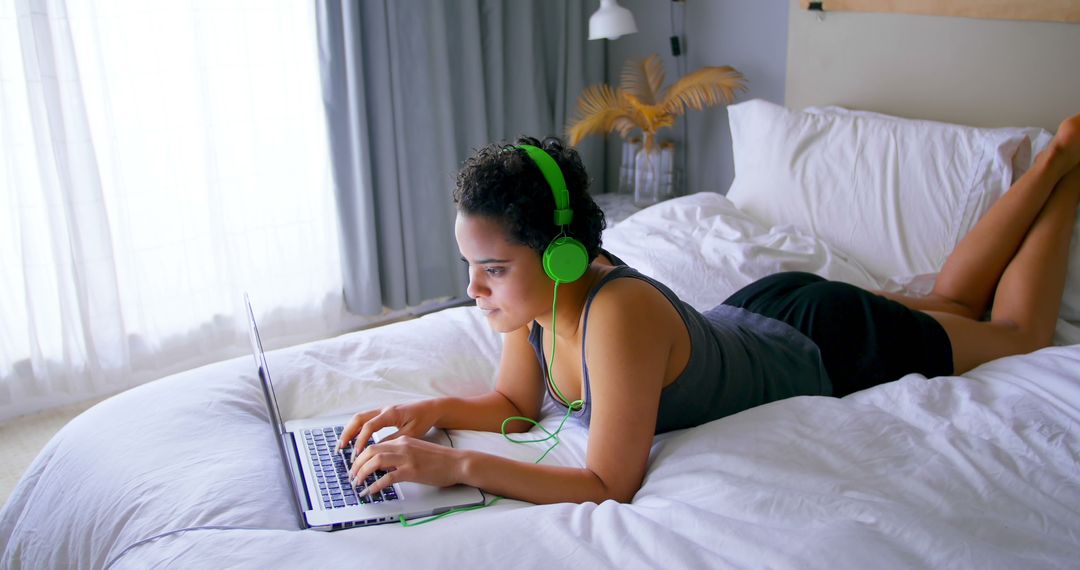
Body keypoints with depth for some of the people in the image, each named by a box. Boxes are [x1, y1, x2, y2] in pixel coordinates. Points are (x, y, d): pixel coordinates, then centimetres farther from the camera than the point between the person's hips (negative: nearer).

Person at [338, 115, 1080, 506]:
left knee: (1018, 332, 23)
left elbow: (611, 485, -40)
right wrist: (433, 411, -24)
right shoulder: (537, 284, -21)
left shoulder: (619, 314, -44)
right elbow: (517, 405, -7)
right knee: (953, 302, 31)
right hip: (755, 313, 5)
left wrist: (458, 466, -44)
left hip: (832, 346, -5)